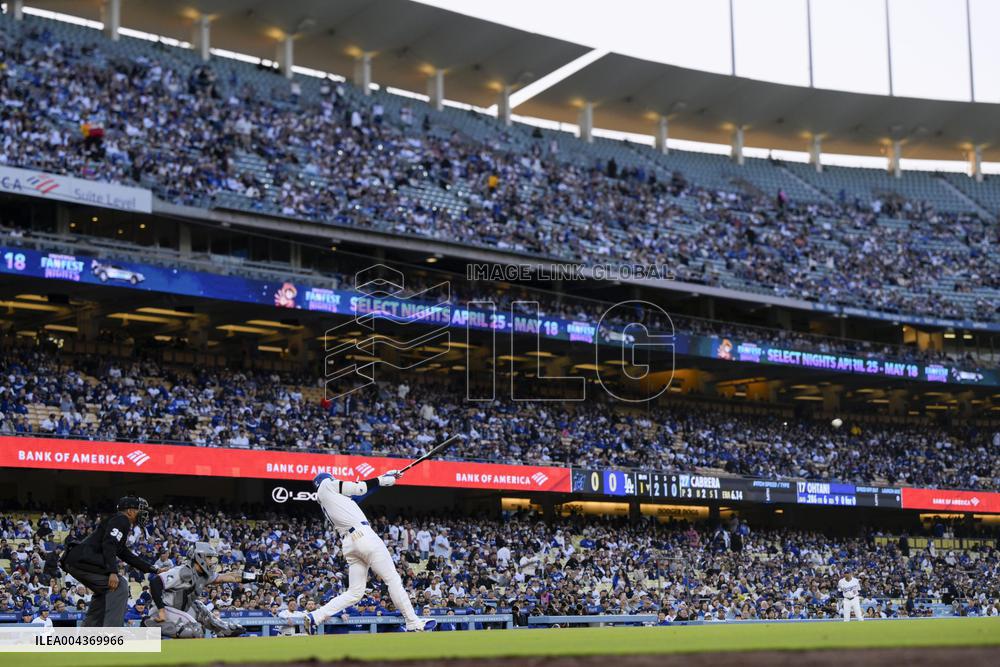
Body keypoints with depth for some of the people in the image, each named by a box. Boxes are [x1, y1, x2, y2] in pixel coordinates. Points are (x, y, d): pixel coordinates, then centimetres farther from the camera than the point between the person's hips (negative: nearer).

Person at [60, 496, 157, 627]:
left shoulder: (118, 521, 29)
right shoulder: (121, 520, -2)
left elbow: (127, 556, 32)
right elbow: (109, 545, -19)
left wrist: (152, 569, 31)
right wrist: (113, 572, -27)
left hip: (73, 561, 11)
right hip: (82, 559, -11)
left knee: (103, 590, 24)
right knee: (119, 586, -12)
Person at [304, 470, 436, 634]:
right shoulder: (327, 484, 9)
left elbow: (357, 494, 25)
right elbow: (358, 488, 6)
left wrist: (384, 478, 22)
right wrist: (382, 479, 18)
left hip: (348, 544, 8)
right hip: (362, 534, -8)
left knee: (355, 593, 7)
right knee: (393, 579, -4)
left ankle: (315, 617, -5)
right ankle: (413, 623, -6)